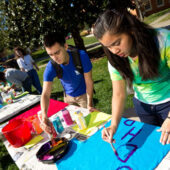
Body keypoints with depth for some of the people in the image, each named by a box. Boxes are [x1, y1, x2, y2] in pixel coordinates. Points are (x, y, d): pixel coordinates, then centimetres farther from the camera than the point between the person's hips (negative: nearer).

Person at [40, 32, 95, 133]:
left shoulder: (81, 56, -31)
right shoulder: (51, 67, -26)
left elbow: (89, 82, -22)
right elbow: (46, 94, -29)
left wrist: (89, 105, -24)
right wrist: (44, 115, -46)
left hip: (83, 94, -2)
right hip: (69, 96, 2)